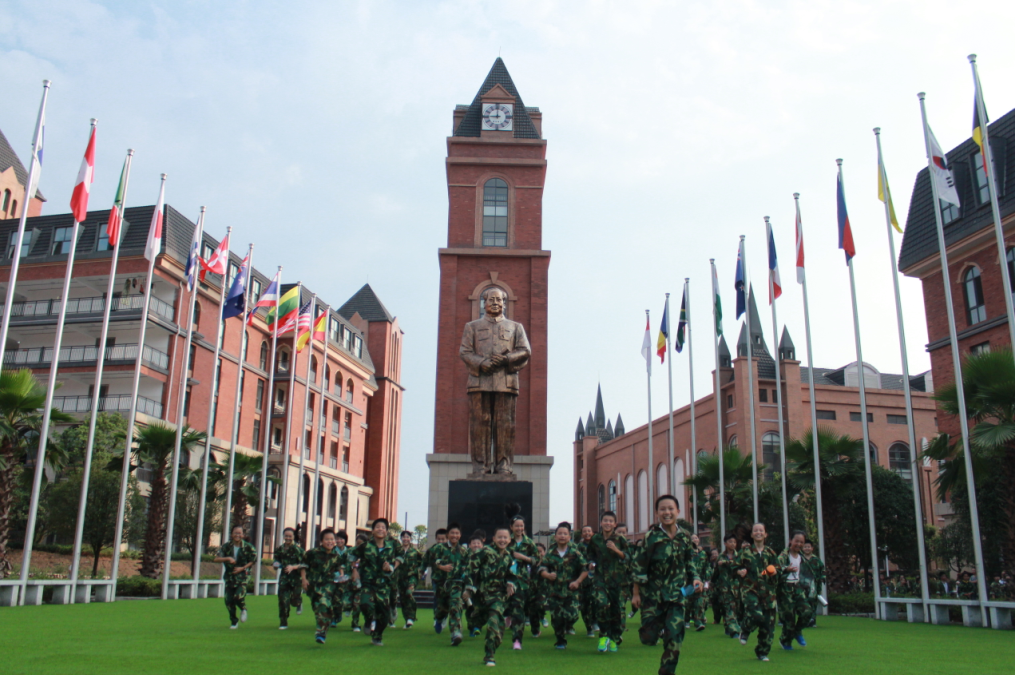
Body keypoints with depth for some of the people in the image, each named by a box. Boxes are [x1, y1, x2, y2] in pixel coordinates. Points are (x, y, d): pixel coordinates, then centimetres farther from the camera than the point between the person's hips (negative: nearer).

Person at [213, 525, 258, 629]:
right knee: (229, 600, 1)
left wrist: (242, 568, -11)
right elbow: (217, 559, -6)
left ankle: (243, 609, 15)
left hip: (242, 576, -3)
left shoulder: (248, 547, -6)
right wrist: (228, 558, -23)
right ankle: (234, 621, 23)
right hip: (229, 576, 3)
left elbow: (253, 560, 1)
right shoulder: (227, 546, -2)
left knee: (238, 596, -21)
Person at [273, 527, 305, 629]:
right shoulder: (279, 550, 8)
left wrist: (293, 567, -23)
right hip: (284, 578, 4)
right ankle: (283, 623, 8)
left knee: (294, 600, -4)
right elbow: (277, 561, 23)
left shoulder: (298, 549, -8)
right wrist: (275, 564, 0)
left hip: (296, 578, -3)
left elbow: (304, 564, -10)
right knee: (283, 600, -5)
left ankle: (299, 603, 35)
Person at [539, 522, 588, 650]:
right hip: (554, 591, 1)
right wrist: (548, 575, -21)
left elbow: (585, 569, 3)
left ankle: (565, 631, 23)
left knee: (572, 616, -11)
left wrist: (577, 581, -11)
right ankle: (561, 641, 22)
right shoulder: (550, 554, 4)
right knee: (556, 618, 0)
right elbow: (542, 568, 0)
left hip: (570, 590, -1)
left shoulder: (575, 553, 1)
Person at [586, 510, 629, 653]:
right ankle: (604, 635, -2)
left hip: (616, 578, 0)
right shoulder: (595, 539, 4)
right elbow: (589, 554, 20)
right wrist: (591, 563, 1)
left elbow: (628, 558, 1)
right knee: (602, 603, -20)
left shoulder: (620, 540, 0)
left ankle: (614, 639, 21)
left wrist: (616, 550, -14)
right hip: (599, 577, 0)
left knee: (616, 608, 2)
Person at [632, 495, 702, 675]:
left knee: (674, 640, -3)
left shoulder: (684, 537, 1)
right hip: (652, 594, -2)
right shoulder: (652, 536, -9)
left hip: (676, 594, 2)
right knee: (649, 638, -1)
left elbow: (690, 563, 14)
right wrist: (636, 593, -6)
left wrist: (695, 578, -5)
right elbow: (640, 566, -7)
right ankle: (657, 626, 33)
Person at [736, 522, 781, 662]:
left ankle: (762, 652, 18)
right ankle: (745, 630, 8)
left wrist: (774, 572, -3)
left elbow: (778, 570, 19)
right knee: (756, 615, -25)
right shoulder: (745, 553, 7)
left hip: (768, 591, 3)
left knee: (768, 624, 0)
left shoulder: (771, 553, 12)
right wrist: (740, 572, -9)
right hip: (750, 589, -3)